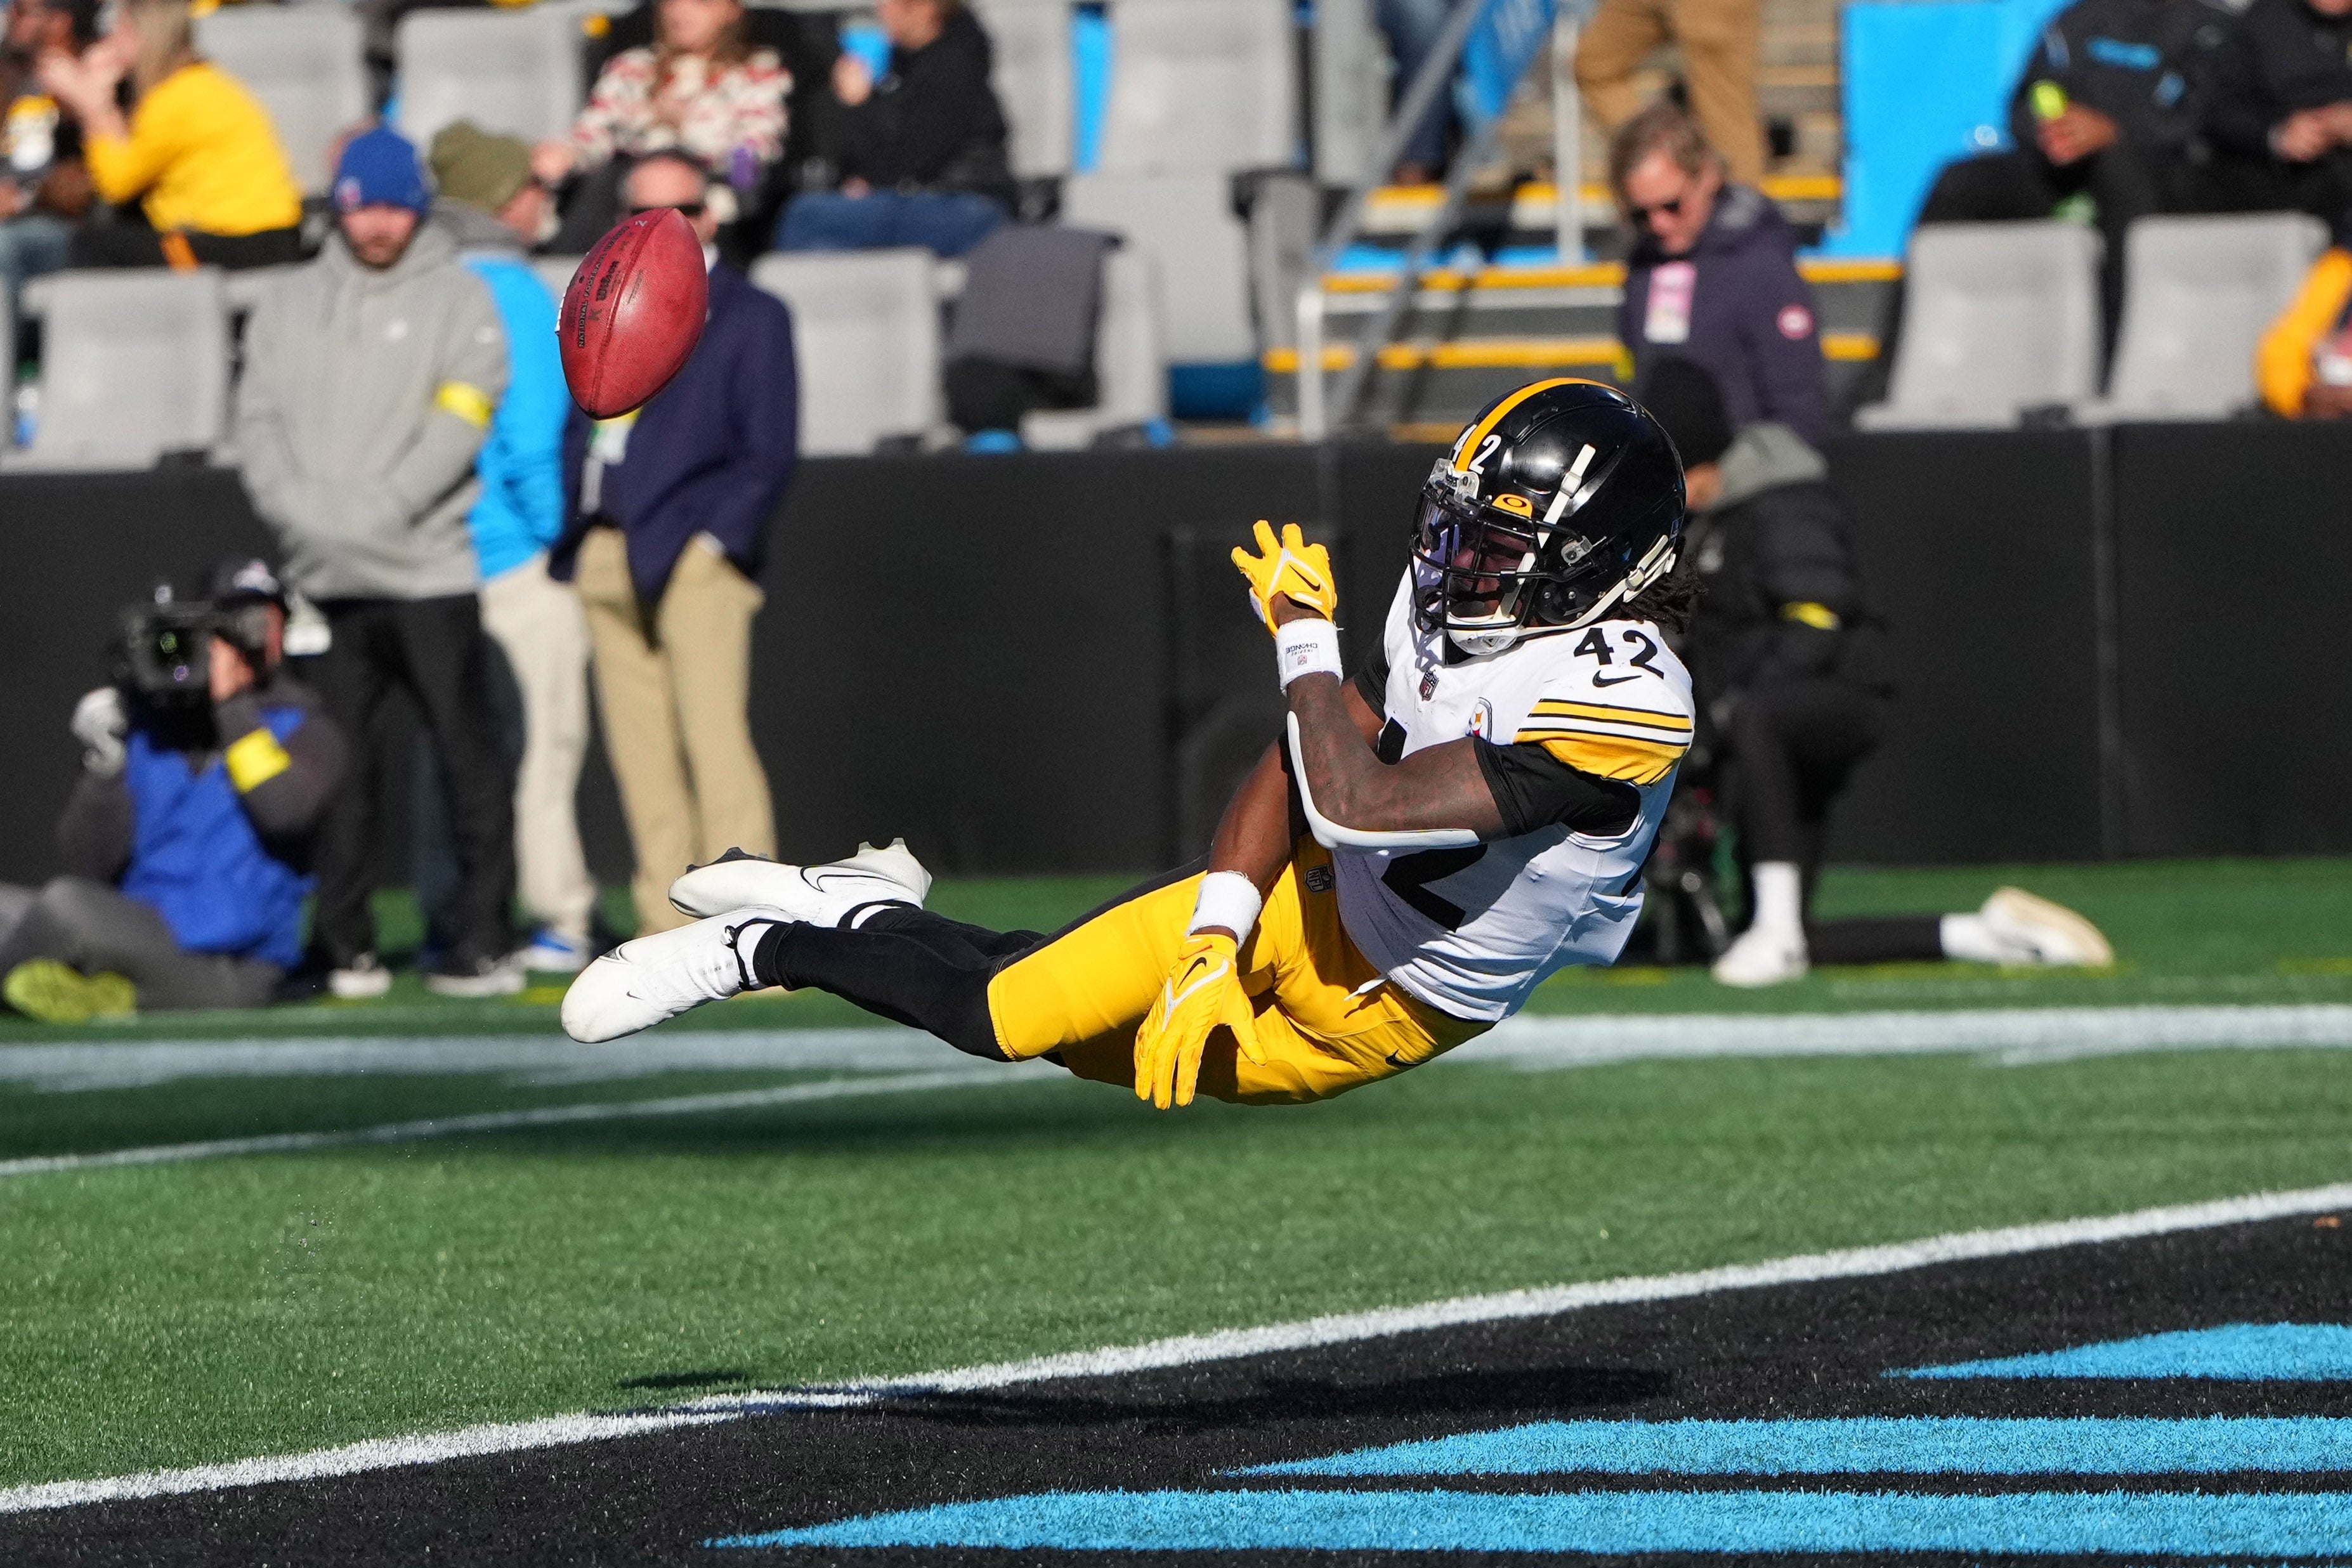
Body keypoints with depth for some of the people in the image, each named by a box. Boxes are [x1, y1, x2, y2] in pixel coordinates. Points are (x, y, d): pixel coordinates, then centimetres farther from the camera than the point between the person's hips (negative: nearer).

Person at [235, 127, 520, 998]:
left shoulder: (460, 299, 5)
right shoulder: (291, 307, 17)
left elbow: (459, 424, -6)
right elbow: (258, 419, 9)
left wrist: (376, 510, -15)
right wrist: (304, 509, -8)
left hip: (429, 572, -4)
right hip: (324, 581, 4)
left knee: (469, 755, -6)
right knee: (338, 763, 4)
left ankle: (485, 941, -4)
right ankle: (343, 945, 7)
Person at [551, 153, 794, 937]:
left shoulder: (750, 317, 4)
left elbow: (770, 451, -1)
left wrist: (718, 537, -11)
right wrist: (574, 539, 6)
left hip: (695, 556, -6)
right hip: (606, 555, 6)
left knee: (713, 731, -16)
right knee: (639, 749, 3)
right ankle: (669, 932, 6)